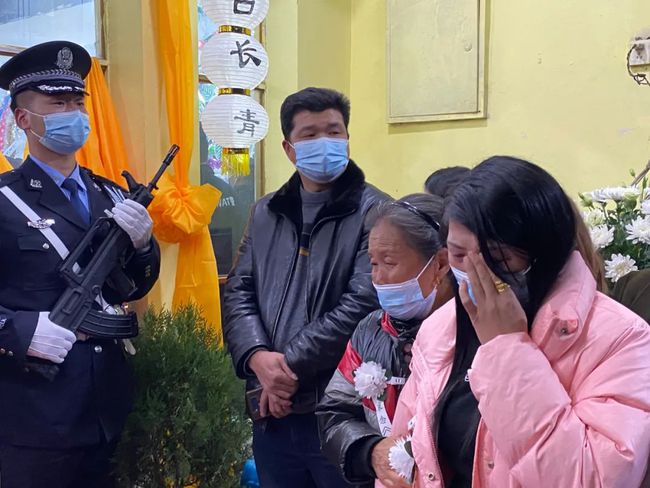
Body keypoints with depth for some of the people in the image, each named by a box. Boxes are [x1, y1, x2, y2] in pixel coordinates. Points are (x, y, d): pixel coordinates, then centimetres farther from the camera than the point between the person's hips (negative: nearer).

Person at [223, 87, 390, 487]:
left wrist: (292, 365, -14)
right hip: (272, 411, 5)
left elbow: (362, 304, -16)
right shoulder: (266, 213, 11)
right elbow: (239, 293, 7)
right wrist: (259, 358, -10)